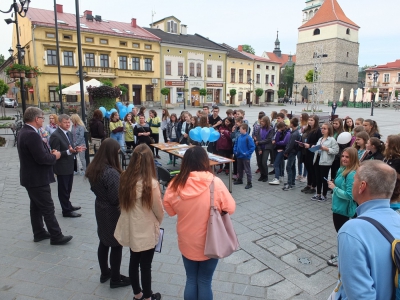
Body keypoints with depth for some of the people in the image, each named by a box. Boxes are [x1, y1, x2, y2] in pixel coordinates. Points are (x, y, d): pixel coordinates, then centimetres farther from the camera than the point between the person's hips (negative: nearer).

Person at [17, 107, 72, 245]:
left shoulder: (24, 132, 8)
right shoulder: (32, 135, -25)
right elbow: (41, 158, -28)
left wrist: (49, 153, 3)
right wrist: (54, 156, -10)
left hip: (31, 177, 10)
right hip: (37, 179, -10)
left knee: (36, 206, 19)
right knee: (48, 208, -1)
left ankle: (39, 233, 31)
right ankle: (56, 236, 9)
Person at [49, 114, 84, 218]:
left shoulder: (69, 133, 10)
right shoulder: (55, 136, -18)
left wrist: (75, 149, -6)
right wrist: (69, 151, -33)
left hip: (70, 166, 8)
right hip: (62, 167, -8)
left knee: (68, 189, 22)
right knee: (63, 190, 5)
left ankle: (68, 205, 38)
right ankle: (66, 210, 16)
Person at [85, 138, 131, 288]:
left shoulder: (93, 168, -3)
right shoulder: (112, 173, -29)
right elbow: (116, 199, -24)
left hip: (100, 208, 8)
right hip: (113, 212, -8)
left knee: (104, 242, 22)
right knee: (116, 245, 9)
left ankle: (105, 273, 40)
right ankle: (115, 279, 25)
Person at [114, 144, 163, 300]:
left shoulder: (125, 178, -9)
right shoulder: (151, 183, -25)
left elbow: (123, 205, 4)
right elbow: (159, 210, -13)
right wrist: (158, 222, 7)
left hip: (130, 228, 5)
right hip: (146, 231, -5)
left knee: (134, 261, 21)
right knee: (145, 265, 13)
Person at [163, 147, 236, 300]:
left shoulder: (176, 183, -14)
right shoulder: (215, 183, -20)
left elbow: (169, 209, 1)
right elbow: (230, 208, -8)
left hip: (186, 242, 2)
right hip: (209, 243, -2)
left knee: (191, 280, 22)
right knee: (204, 281, 17)